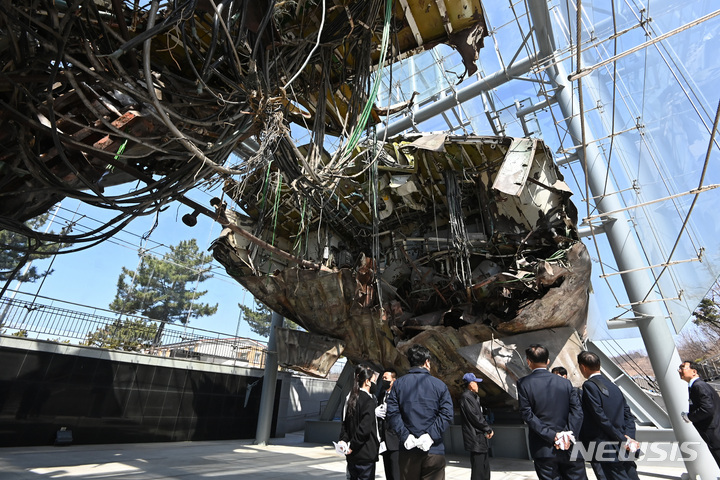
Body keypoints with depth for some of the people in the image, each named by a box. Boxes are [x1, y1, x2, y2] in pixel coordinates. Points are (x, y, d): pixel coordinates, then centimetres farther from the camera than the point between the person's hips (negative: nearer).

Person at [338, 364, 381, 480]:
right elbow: (365, 428, -23)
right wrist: (352, 446, -14)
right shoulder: (369, 401, -18)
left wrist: (343, 439, 3)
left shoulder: (351, 399, 7)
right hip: (366, 453, -7)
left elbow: (344, 422, 10)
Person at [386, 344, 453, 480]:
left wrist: (405, 435, -10)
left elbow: (392, 413, -8)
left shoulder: (398, 384, 1)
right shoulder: (439, 384, -2)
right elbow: (447, 414, -11)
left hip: (407, 449, 2)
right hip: (434, 449, -1)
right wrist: (431, 435, -13)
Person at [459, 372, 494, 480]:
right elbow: (475, 417, -20)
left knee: (485, 466, 17)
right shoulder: (466, 397, -18)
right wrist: (488, 429, -7)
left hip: (480, 439, 10)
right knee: (478, 471, -4)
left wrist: (486, 430, 8)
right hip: (475, 438, -10)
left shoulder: (473, 397, 15)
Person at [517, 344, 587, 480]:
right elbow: (577, 411, -5)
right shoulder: (565, 382, 2)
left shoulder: (523, 383, -7)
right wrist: (569, 435, -9)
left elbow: (527, 414, -12)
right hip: (570, 449, 3)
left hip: (543, 450, -3)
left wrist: (551, 435, -10)